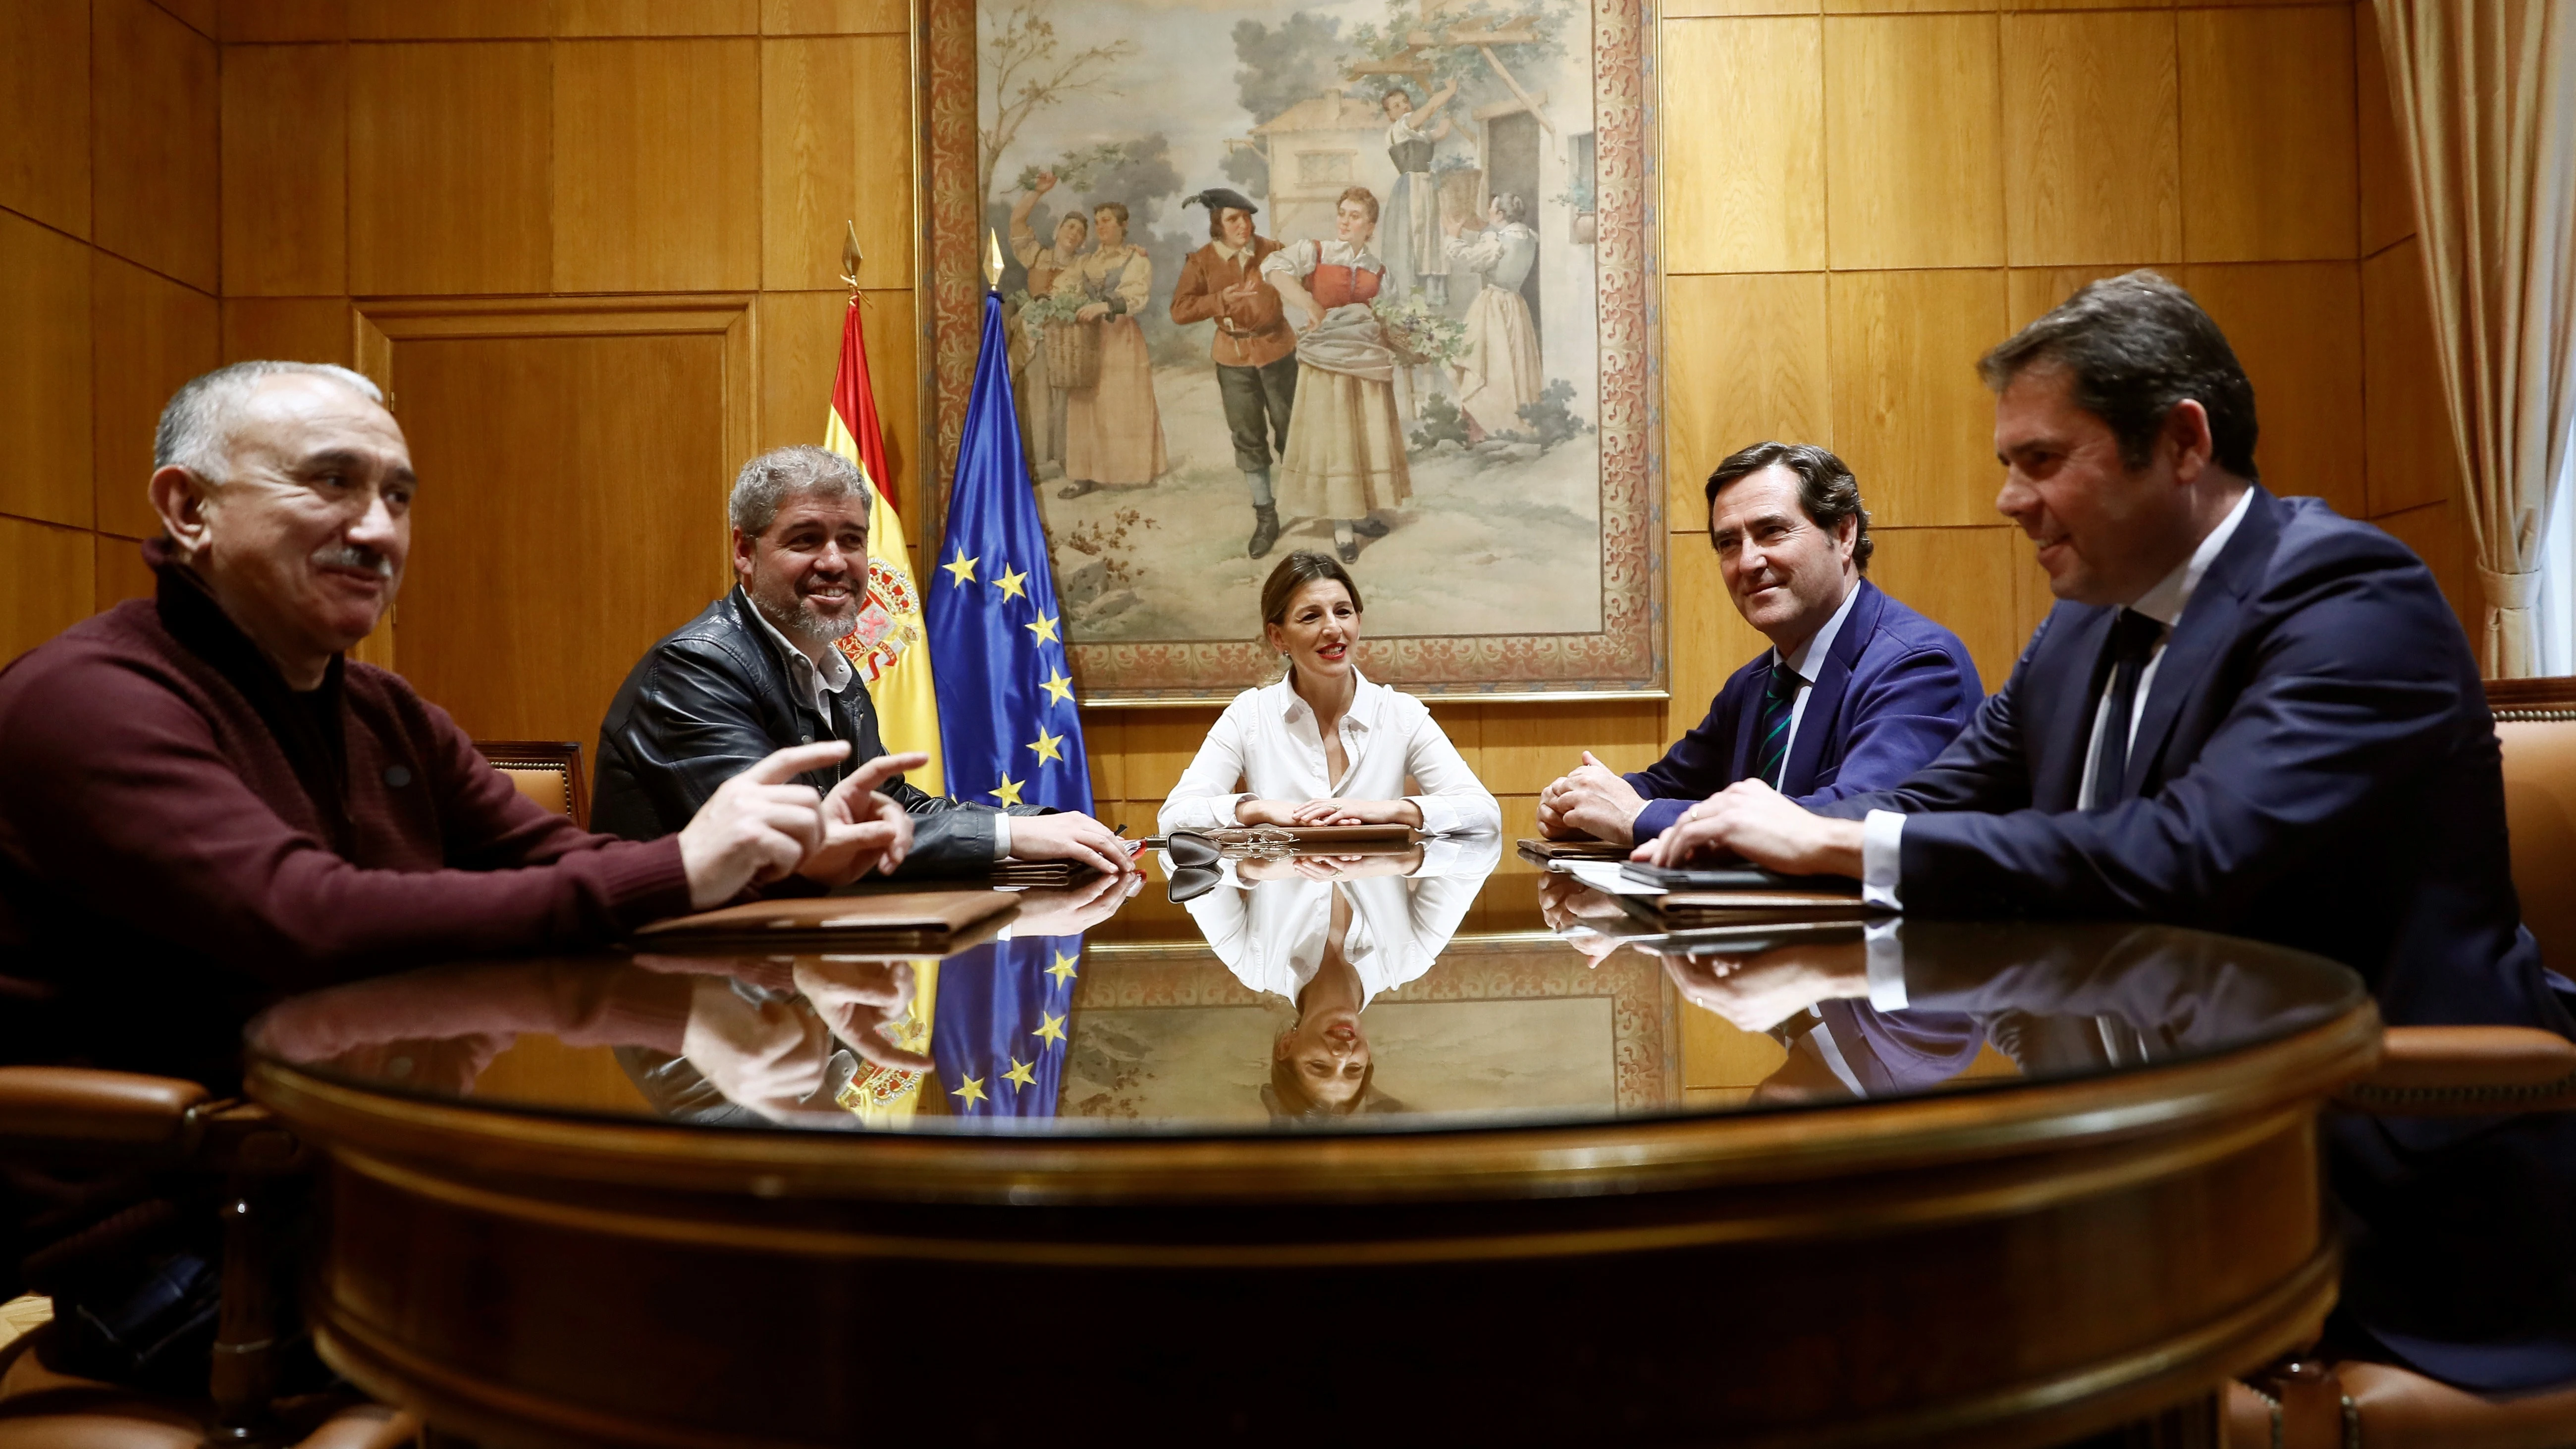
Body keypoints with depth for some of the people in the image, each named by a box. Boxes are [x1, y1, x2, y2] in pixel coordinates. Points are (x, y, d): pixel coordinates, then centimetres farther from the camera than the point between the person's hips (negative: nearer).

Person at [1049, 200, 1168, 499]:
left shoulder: (1137, 258, 2)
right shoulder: (1087, 261, 16)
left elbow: (1138, 295, -16)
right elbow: (1062, 287, 6)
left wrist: (1104, 305, -32)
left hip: (1121, 338, -4)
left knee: (1126, 405, -4)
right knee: (1087, 405, 0)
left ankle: (1134, 470, 6)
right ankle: (1086, 474, 0)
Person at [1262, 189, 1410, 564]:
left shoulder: (1378, 271, 8)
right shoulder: (1314, 252, -5)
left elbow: (1384, 322, 14)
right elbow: (1273, 268, -21)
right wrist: (1309, 305, -30)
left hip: (1368, 363, 4)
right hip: (1326, 363, -4)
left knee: (1368, 440, 10)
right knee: (1333, 442, 2)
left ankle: (1360, 514, 26)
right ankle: (1341, 527, 11)